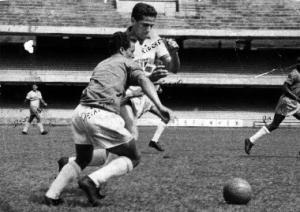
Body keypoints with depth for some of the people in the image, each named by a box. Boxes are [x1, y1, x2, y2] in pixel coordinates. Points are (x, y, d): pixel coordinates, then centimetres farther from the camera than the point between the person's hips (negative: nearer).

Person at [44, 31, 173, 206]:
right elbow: (144, 81, -6)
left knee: (82, 160, 27)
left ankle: (52, 195, 15)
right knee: (133, 158, 9)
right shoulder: (128, 63, 13)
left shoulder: (101, 65, 31)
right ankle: (93, 181, -9)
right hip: (103, 116, -7)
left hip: (81, 112, 7)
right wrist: (159, 106, -19)